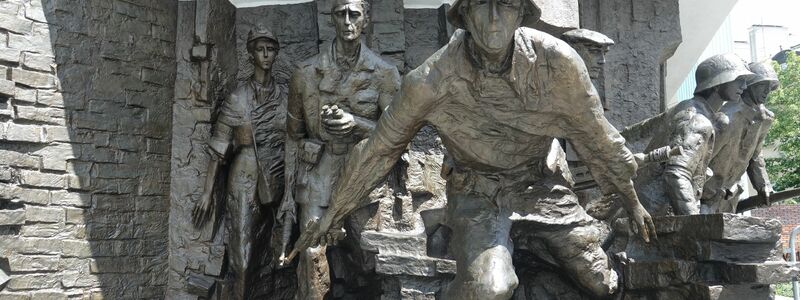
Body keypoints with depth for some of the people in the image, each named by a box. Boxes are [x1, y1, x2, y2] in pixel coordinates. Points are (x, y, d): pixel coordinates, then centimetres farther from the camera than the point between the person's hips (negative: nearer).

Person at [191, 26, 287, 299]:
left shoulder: (286, 95, 7)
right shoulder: (237, 98, -1)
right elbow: (219, 146, -1)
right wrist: (208, 192, -5)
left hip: (277, 177, 3)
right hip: (244, 176, -3)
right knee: (242, 252, -4)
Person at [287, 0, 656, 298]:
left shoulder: (557, 61, -21)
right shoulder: (430, 81, -23)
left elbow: (596, 136, -5)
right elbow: (379, 148, -8)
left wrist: (632, 202, 7)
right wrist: (332, 214, 2)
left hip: (541, 183, 3)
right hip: (476, 190, -3)